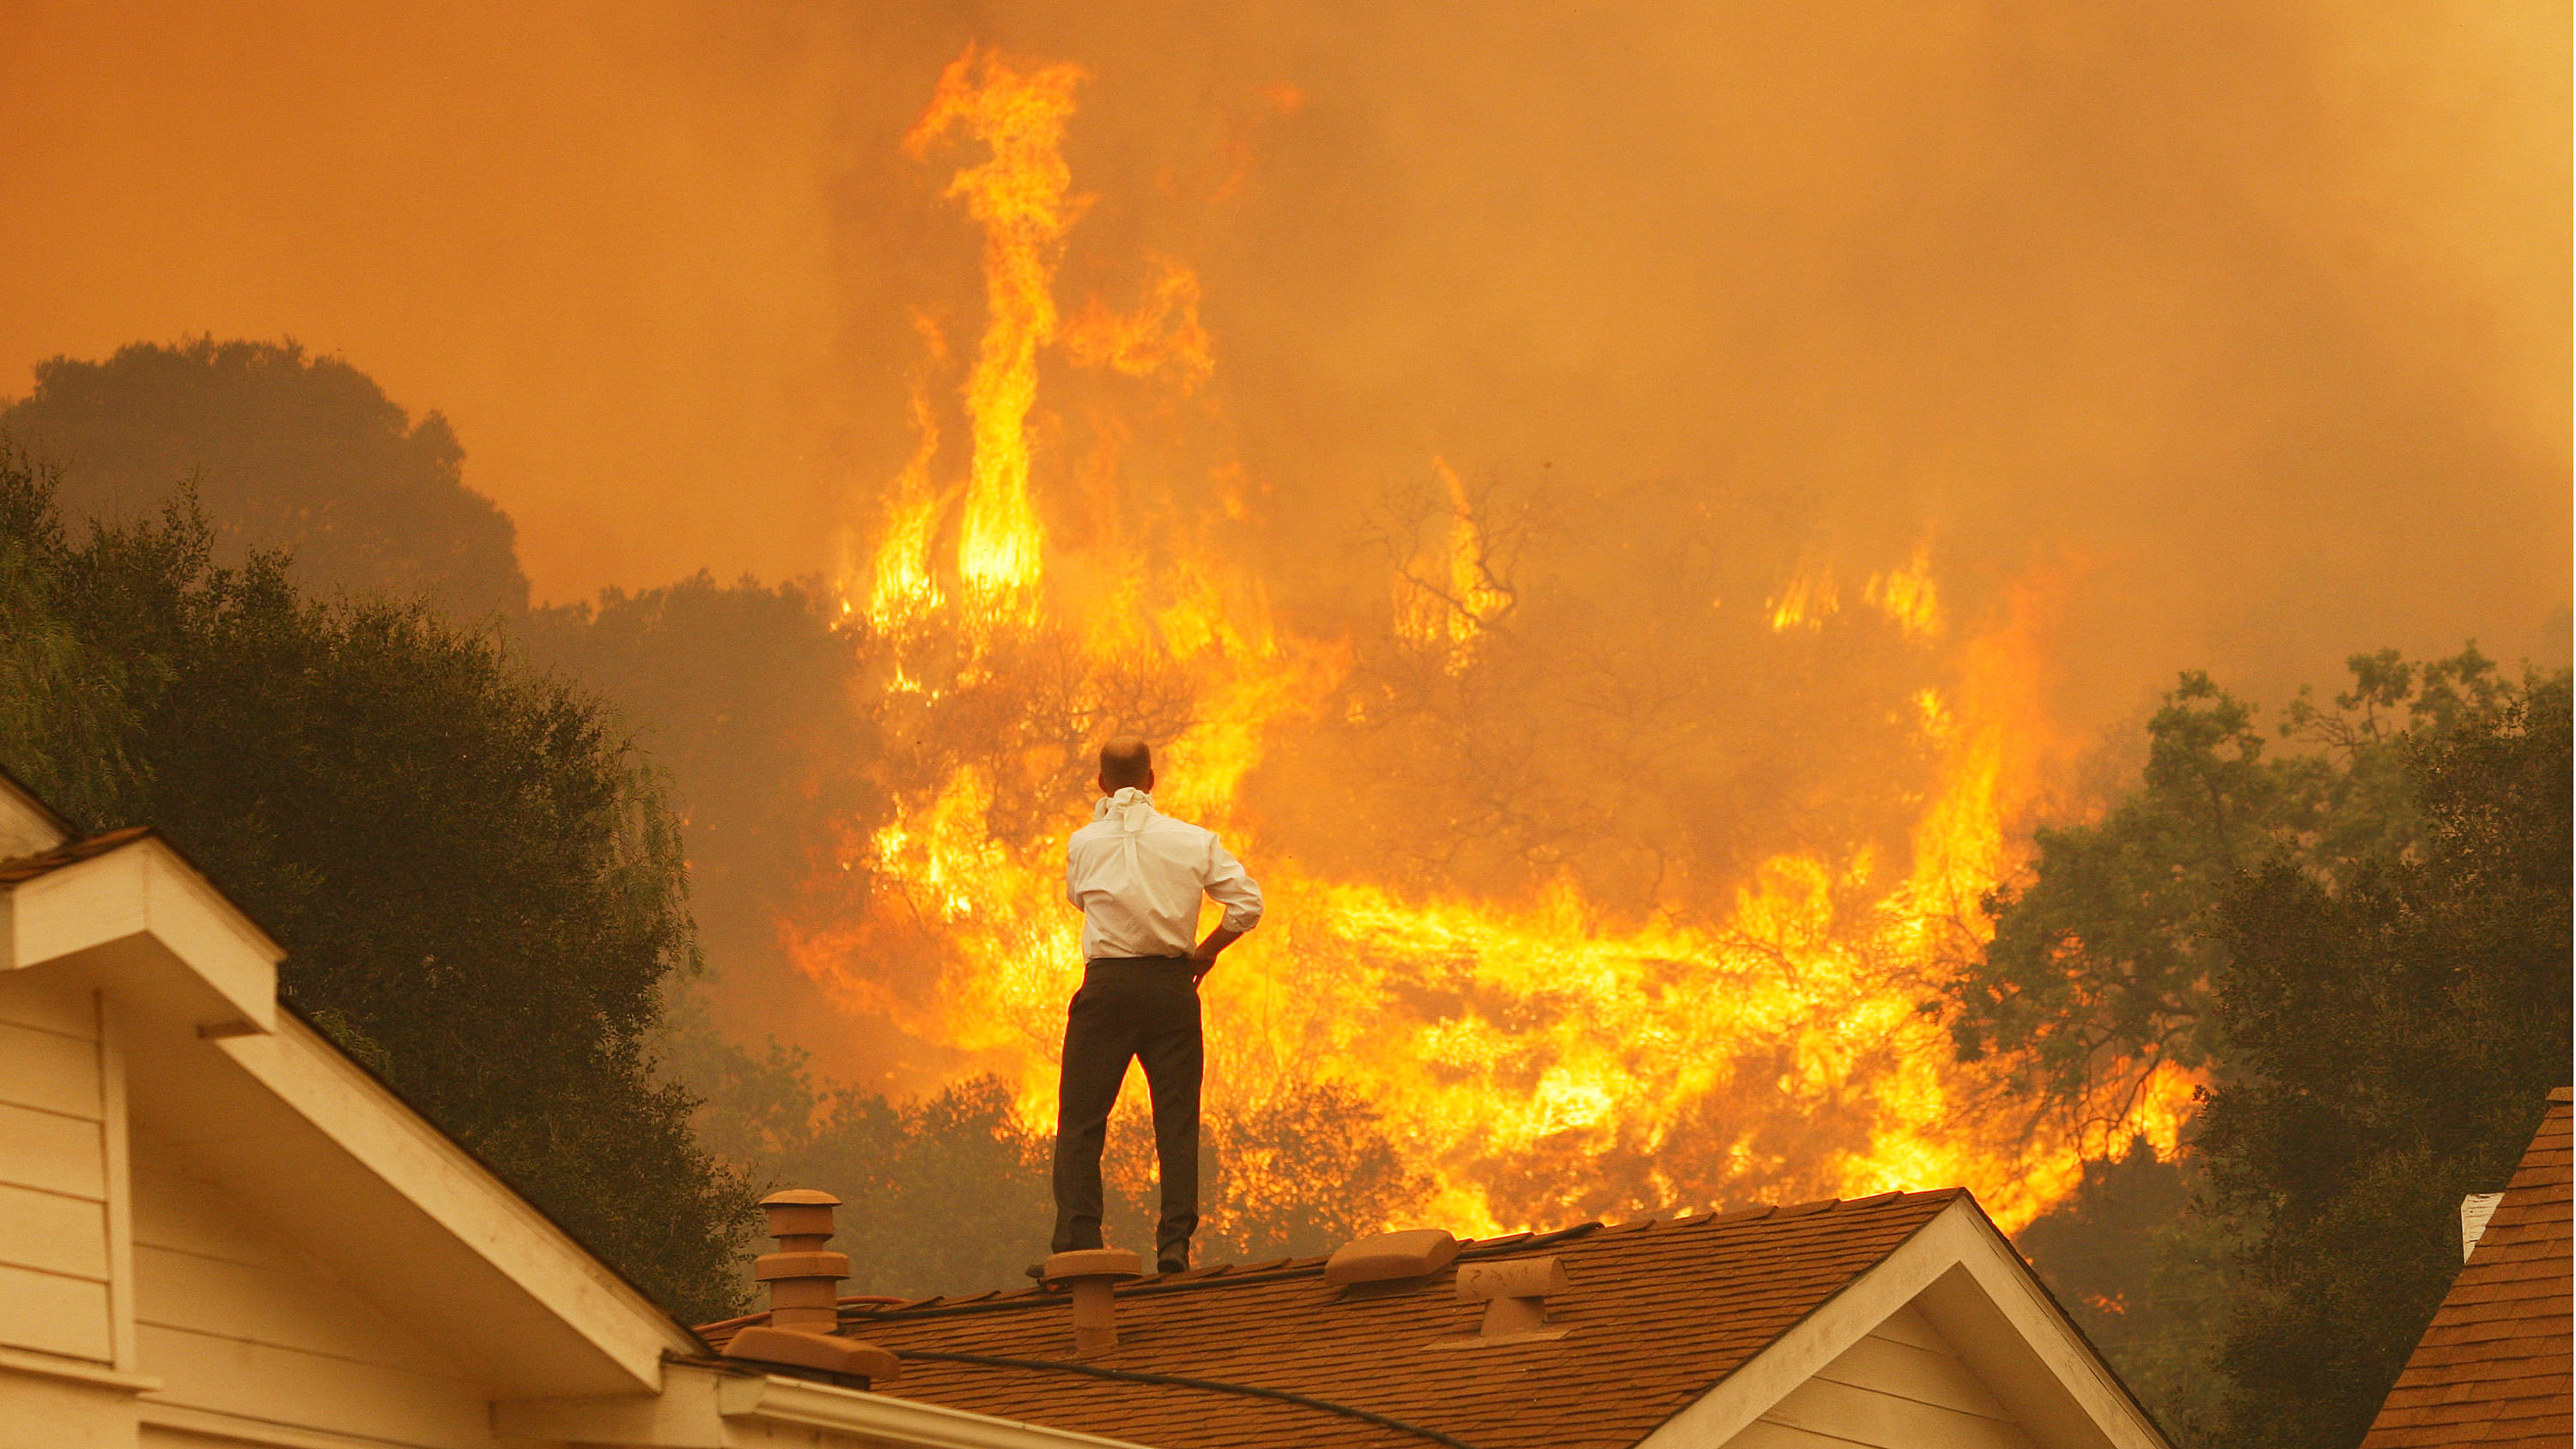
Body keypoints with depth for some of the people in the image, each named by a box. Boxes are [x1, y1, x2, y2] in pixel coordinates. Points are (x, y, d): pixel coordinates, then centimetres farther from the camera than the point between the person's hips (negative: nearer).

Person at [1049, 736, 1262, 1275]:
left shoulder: (1083, 843, 2)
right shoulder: (1193, 841, 1)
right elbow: (1248, 903, -4)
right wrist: (1205, 952, 9)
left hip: (1106, 986, -1)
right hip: (1171, 984, 1)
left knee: (1080, 1123, 2)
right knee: (1177, 1123, 5)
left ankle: (1076, 1244, -7)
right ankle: (1174, 1245, -2)